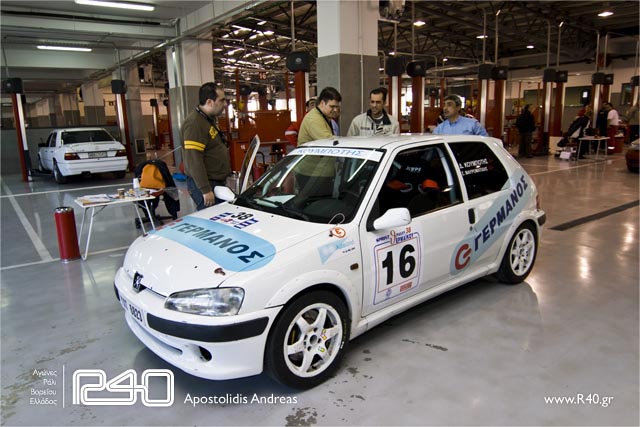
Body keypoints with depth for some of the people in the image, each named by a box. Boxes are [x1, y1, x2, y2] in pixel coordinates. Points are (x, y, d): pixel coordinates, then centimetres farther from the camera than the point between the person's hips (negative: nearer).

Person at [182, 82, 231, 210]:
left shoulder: (210, 119, 15)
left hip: (217, 182, 10)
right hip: (205, 185, -10)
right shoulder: (195, 123, -18)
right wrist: (205, 190, -24)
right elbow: (194, 161, -23)